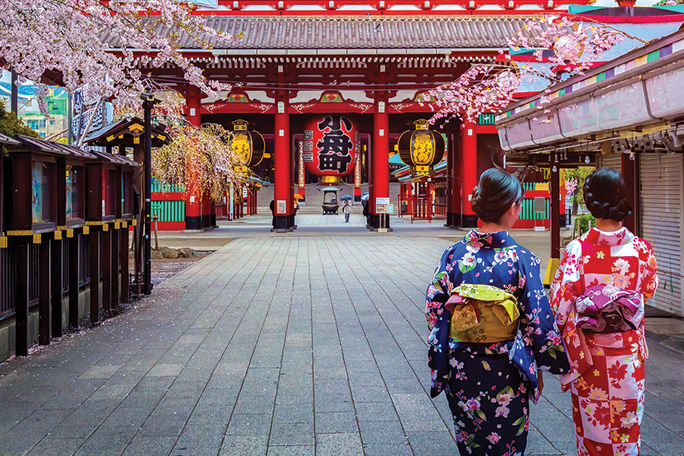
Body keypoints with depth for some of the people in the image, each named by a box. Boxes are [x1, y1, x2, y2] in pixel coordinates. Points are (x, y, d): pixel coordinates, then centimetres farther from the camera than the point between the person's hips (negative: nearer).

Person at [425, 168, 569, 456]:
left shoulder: (453, 254, -8)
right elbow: (539, 323, -11)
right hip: (507, 377, -2)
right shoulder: (522, 259, -15)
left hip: (461, 372, 3)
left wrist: (440, 367, 9)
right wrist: (540, 370, 4)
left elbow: (434, 310, -4)